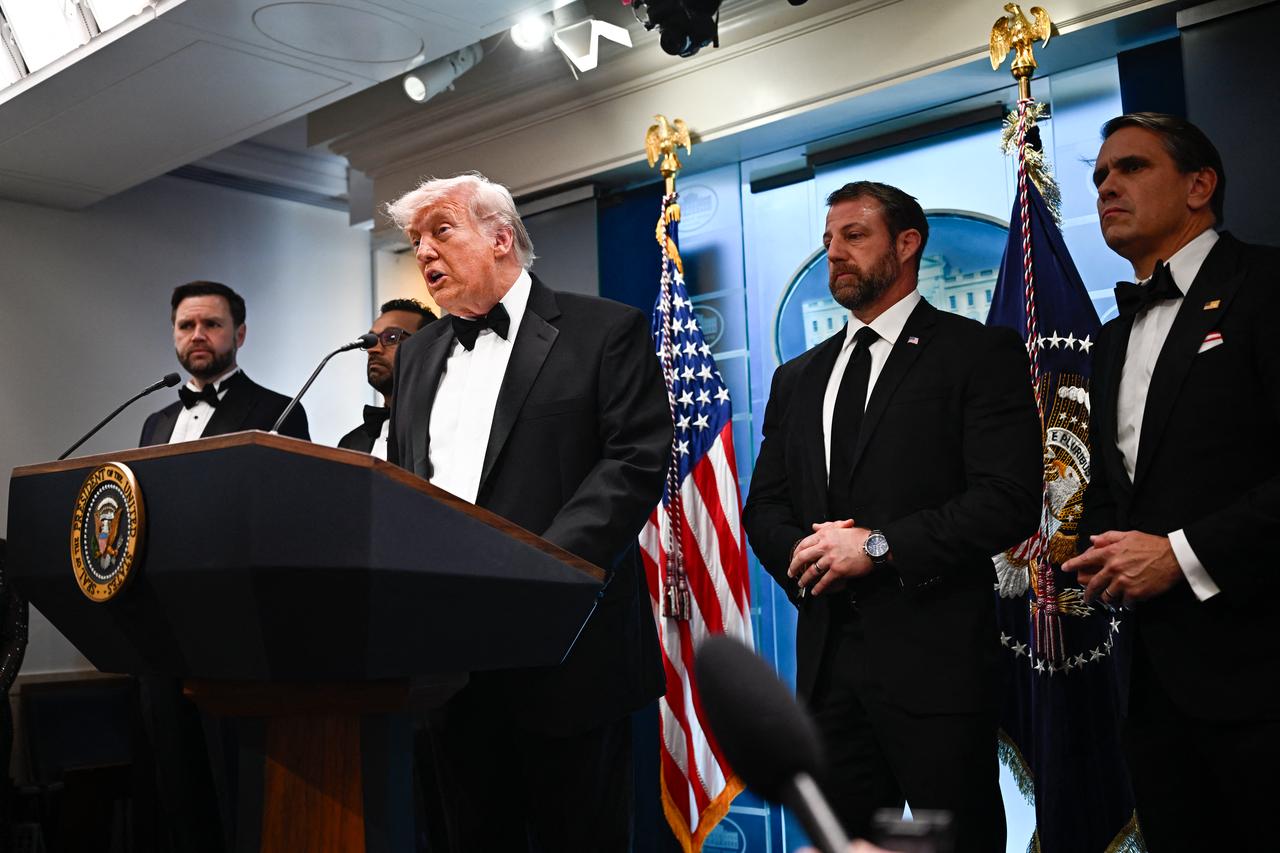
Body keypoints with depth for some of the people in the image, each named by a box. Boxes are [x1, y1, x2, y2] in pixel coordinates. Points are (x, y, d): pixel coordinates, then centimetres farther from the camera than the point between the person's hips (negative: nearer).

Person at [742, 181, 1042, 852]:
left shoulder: (981, 353, -2)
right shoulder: (797, 378, 16)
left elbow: (1010, 499, -12)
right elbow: (763, 507, 15)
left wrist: (879, 546, -17)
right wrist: (801, 553, -6)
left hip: (933, 653, -5)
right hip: (826, 653, 5)